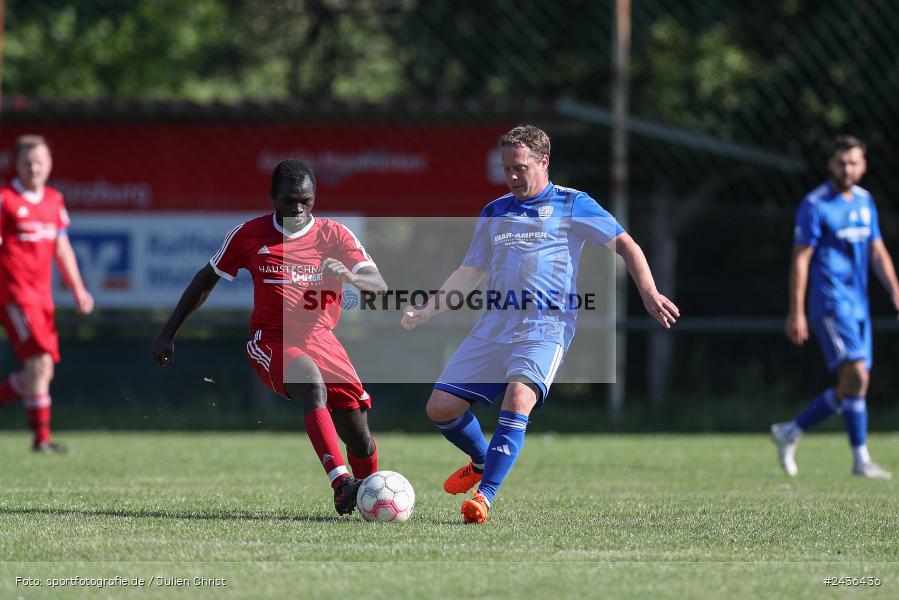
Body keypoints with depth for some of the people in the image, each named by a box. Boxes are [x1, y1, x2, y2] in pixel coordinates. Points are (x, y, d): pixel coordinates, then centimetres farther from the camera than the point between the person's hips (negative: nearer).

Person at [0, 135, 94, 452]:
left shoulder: (54, 200, 13)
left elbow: (61, 248, 21)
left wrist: (78, 289, 16)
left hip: (42, 295, 7)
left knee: (42, 371, 4)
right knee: (39, 360, -16)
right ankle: (41, 435, -8)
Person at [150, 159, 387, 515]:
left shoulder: (334, 236, 0)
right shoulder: (249, 235, 0)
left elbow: (379, 284, -9)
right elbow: (206, 280, 14)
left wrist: (351, 276, -33)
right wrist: (167, 335, 13)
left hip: (320, 339, 2)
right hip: (271, 342, -2)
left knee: (359, 438, -7)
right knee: (313, 384, -36)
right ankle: (341, 486, -51)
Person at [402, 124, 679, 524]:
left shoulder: (572, 205, 3)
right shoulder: (494, 213, 18)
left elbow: (625, 246, 1)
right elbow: (470, 273, 24)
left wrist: (649, 292, -14)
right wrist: (427, 310, 13)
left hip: (545, 328, -5)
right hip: (494, 325, 6)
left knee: (518, 398, -31)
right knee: (441, 408, -2)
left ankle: (484, 497, -30)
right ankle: (482, 461, 28)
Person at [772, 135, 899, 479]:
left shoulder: (864, 202, 13)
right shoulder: (815, 205, -7)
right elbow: (800, 259, -8)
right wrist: (796, 312, -12)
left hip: (858, 305, 8)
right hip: (830, 301, -8)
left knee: (852, 386, 7)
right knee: (856, 374, -17)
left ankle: (790, 432, 21)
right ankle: (861, 460, -13)